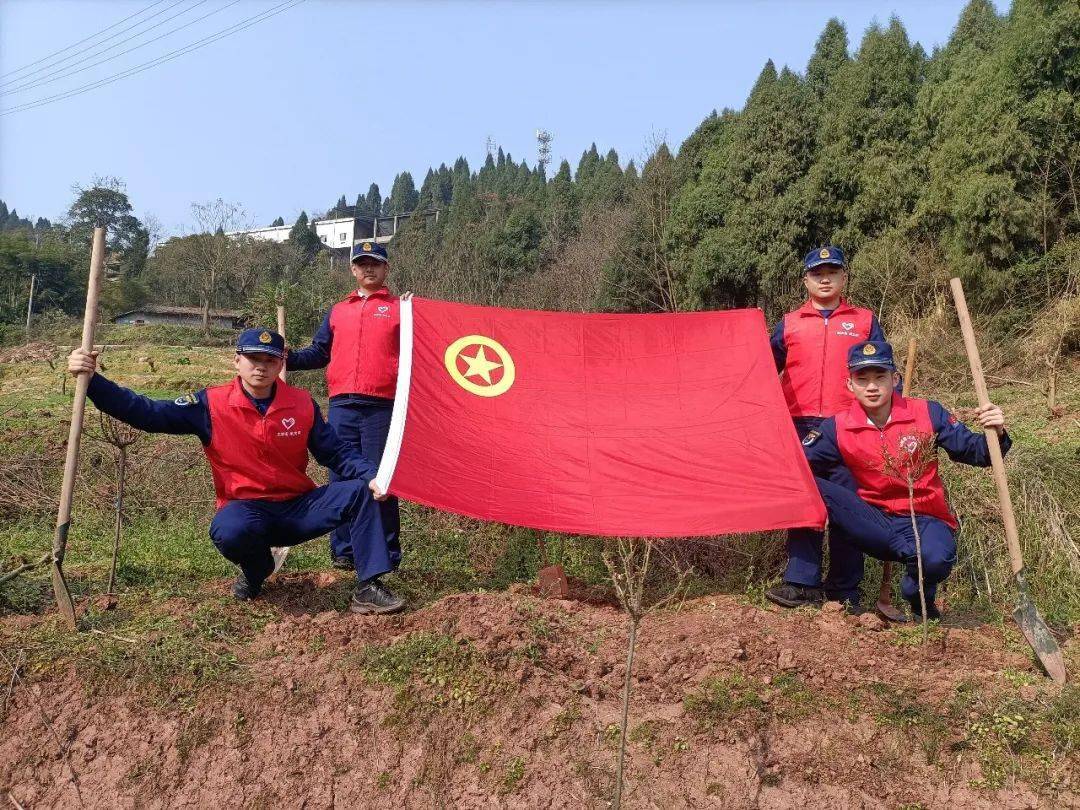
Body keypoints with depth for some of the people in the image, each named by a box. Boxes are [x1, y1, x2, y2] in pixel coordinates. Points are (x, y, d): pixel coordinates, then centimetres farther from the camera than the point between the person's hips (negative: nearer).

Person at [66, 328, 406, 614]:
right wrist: (93, 380, -16)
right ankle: (256, 569, 3)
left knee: (359, 491, -20)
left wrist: (371, 475, -17)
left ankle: (367, 588, -13)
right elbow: (148, 413, -7)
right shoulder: (212, 405, -5)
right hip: (246, 510, -1)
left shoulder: (302, 404, -1)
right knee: (229, 532, -37)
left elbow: (338, 453, 1)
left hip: (299, 508, 2)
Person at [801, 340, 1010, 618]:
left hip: (925, 521, -1)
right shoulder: (837, 428, -6)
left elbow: (975, 452, -3)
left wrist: (996, 434, -23)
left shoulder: (927, 414, -6)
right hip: (872, 522, 1)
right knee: (816, 487, -26)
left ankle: (921, 603, 3)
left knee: (935, 559, -37)